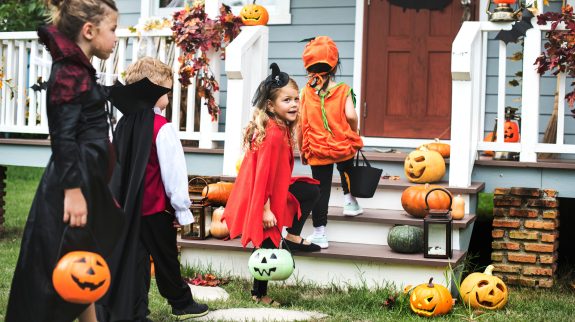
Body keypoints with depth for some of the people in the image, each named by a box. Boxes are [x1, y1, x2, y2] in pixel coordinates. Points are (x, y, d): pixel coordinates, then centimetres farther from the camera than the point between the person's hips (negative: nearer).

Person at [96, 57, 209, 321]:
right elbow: (173, 170, -14)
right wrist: (182, 208, -7)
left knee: (134, 259, 9)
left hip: (128, 207, 6)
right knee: (166, 259, 9)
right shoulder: (162, 128, -15)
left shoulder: (124, 124, 6)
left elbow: (120, 167, 11)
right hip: (155, 208, -6)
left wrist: (126, 200, 18)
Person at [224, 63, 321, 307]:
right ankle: (259, 295, 13)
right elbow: (263, 174, -26)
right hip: (262, 199, -10)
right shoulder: (274, 135, -25)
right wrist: (265, 209, -23)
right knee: (268, 245, 1)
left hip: (272, 193, 10)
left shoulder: (281, 129, 5)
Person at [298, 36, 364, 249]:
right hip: (343, 146, 0)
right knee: (346, 170, 34)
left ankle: (319, 233, 7)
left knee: (321, 189, 5)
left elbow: (300, 124, -4)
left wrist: (301, 150, 8)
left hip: (317, 150, 0)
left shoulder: (306, 92, -3)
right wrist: (353, 132, 2)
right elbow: (350, 115, -19)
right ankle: (349, 200, 42)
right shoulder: (343, 90, -6)